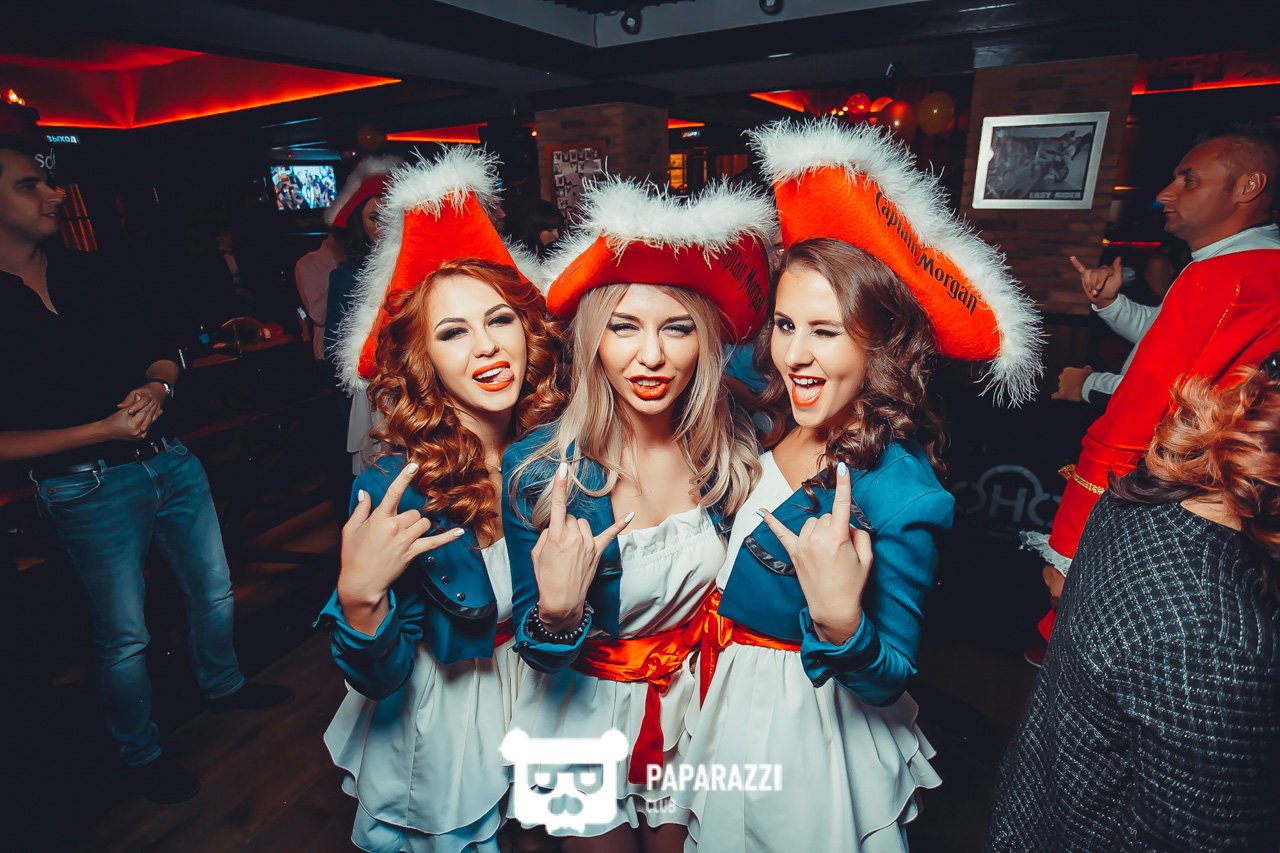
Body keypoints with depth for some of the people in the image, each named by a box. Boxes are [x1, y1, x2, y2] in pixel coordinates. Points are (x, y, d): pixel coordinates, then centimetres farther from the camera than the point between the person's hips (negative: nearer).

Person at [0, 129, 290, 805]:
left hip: (168, 458, 6)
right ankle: (141, 752, 34)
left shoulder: (91, 273, 6)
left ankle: (221, 683, 46)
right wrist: (101, 431, -19)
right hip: (90, 488, -5)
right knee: (124, 635, 10)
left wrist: (157, 388, -8)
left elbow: (159, 351, 13)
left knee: (212, 586, 20)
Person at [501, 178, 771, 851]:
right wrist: (556, 611, -37)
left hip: (698, 703, 3)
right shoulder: (538, 468, -25)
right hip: (586, 710, -2)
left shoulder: (734, 450, -17)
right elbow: (536, 647, -17)